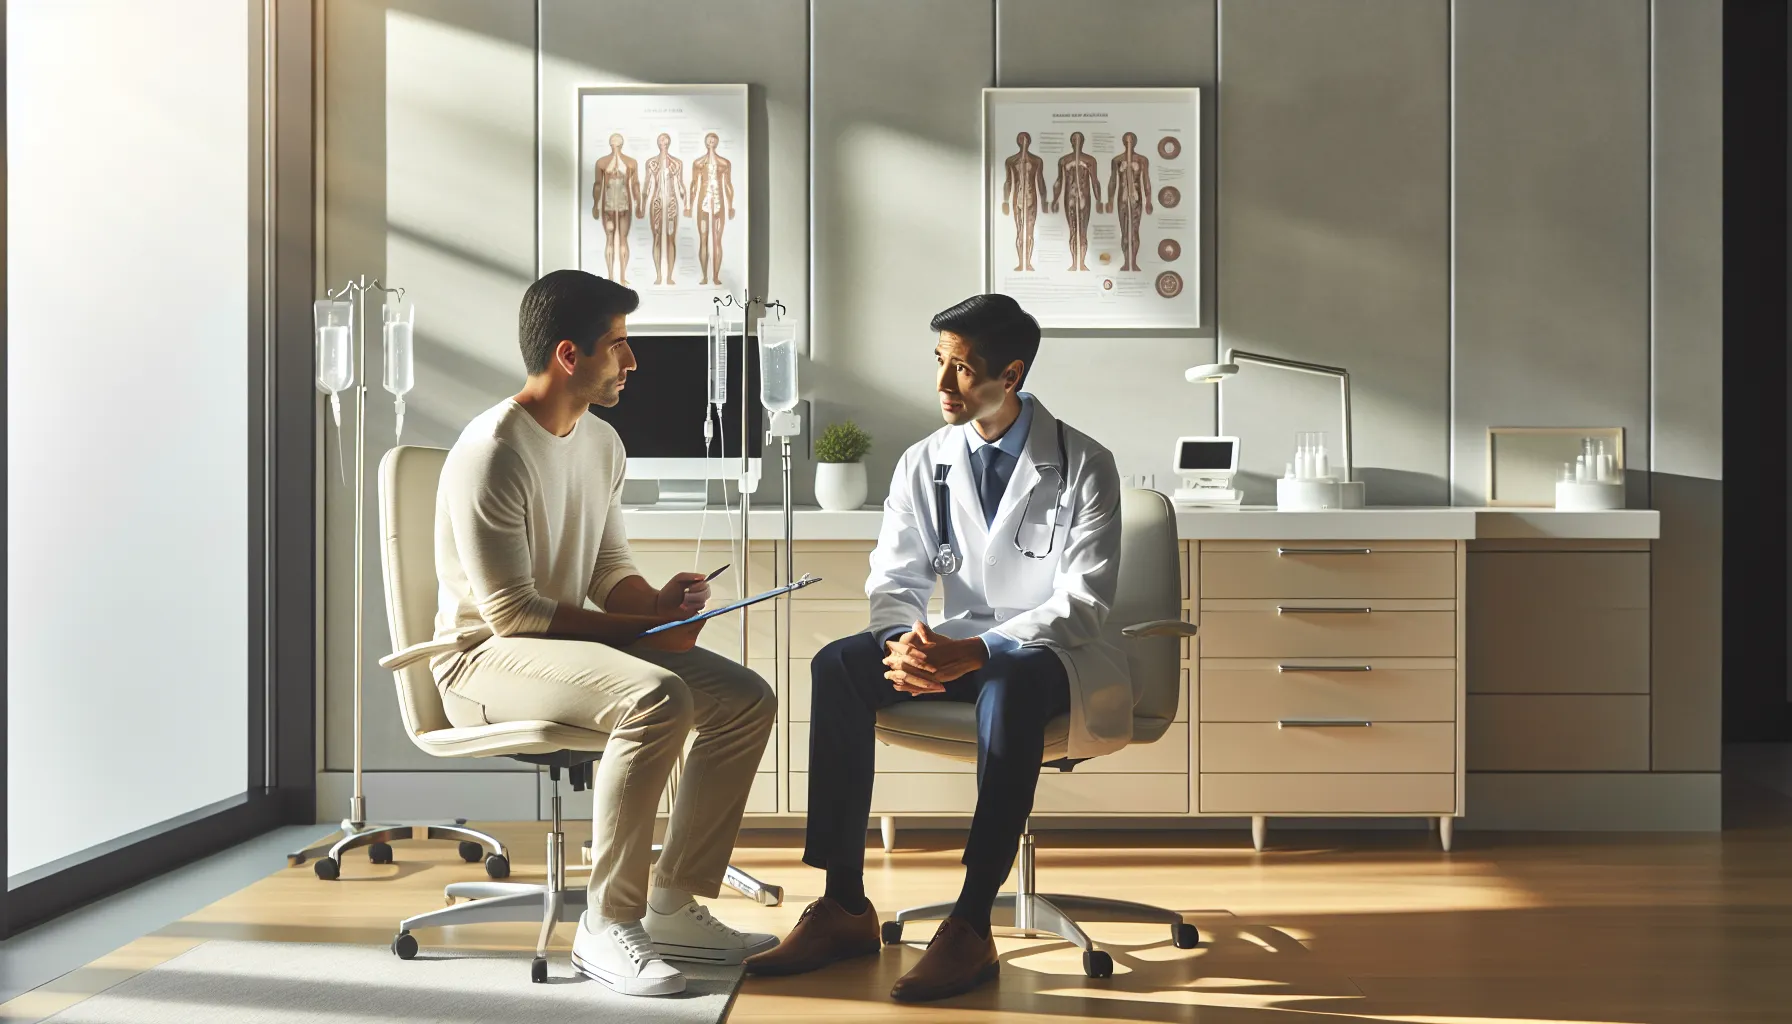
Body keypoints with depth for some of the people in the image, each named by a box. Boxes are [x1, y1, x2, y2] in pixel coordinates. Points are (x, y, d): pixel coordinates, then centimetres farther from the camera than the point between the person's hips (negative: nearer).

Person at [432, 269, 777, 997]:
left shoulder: (602, 442, 8)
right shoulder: (494, 452, -19)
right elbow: (509, 613, -21)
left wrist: (660, 604, -10)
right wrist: (640, 630, -19)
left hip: (567, 645, 9)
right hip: (485, 659, -9)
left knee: (745, 699, -5)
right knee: (657, 697, -34)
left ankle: (673, 907, -1)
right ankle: (607, 926, -23)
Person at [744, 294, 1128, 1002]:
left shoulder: (1083, 466, -8)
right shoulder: (925, 464, 6)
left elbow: (1081, 605, -16)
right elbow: (894, 581, 4)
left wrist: (976, 652, -31)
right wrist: (909, 644, -22)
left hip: (1053, 653, -5)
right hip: (960, 650, 5)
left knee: (1010, 682, -40)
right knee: (838, 665, -21)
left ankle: (970, 930, -39)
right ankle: (844, 906, -21)